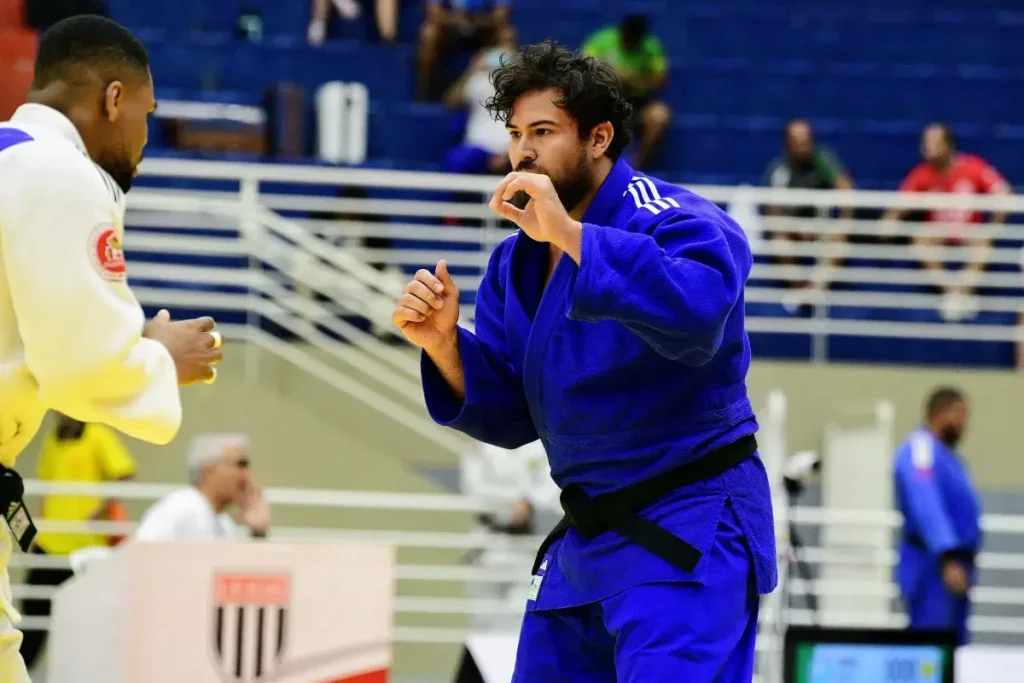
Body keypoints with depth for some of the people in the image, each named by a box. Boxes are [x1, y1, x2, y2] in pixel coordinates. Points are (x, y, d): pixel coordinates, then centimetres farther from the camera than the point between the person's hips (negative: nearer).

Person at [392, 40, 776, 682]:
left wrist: (568, 233, -35)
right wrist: (444, 344, -10)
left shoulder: (676, 220, -15)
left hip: (690, 533, -8)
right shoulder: (517, 262, 9)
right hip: (590, 533, 8)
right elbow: (509, 417, 10)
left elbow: (697, 316, -38)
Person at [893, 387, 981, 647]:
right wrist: (948, 559, -32)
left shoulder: (947, 455, 17)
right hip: (932, 566, -10)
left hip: (952, 565, 10)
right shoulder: (921, 449, -14)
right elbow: (927, 509, -25)